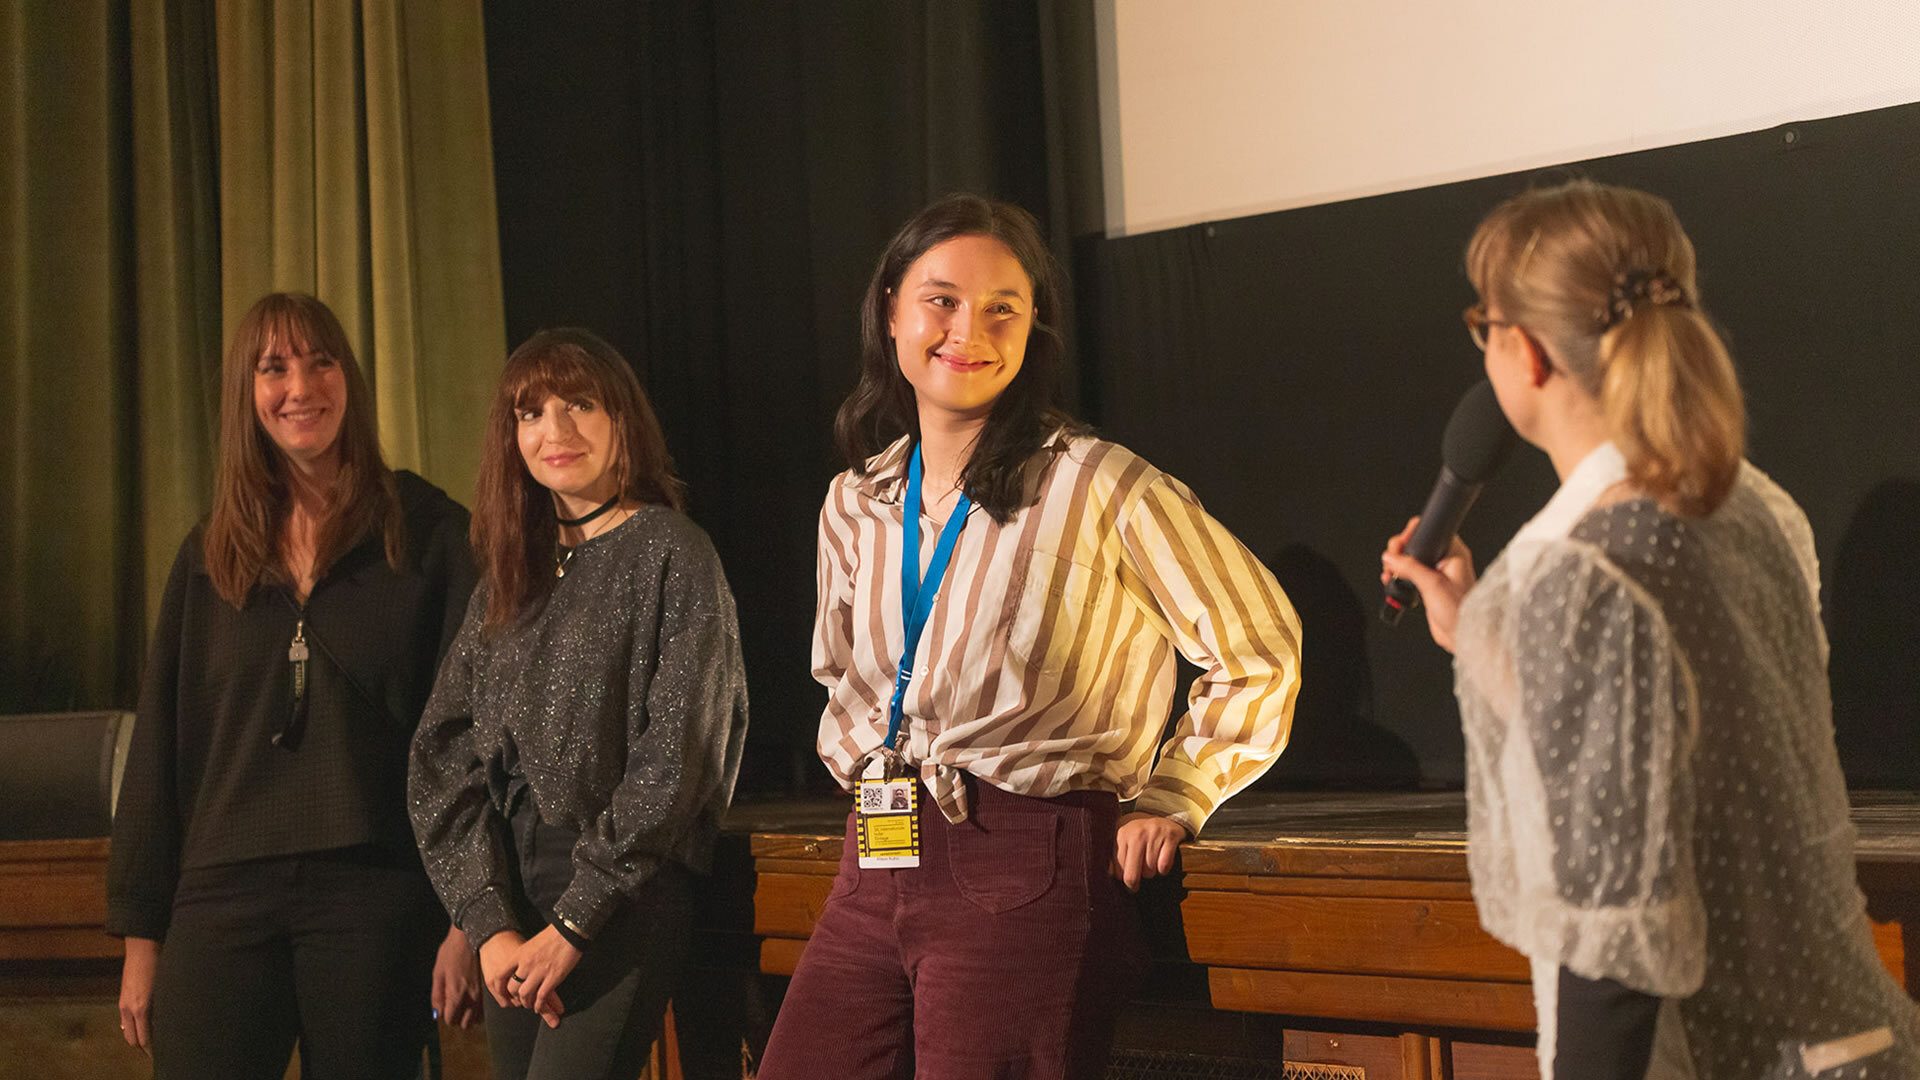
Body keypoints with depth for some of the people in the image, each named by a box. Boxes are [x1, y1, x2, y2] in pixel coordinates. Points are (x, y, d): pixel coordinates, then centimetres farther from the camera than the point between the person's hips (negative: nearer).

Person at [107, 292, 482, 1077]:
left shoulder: (428, 534, 2)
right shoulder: (209, 557, 13)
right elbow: (159, 744, 14)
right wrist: (140, 932, 9)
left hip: (377, 895, -2)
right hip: (223, 896, 3)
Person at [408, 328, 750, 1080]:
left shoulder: (670, 554, -2)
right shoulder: (510, 574, 15)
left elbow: (675, 762, -10)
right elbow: (442, 754, 7)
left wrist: (574, 921, -12)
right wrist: (489, 924, -6)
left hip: (626, 900, -6)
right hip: (516, 901, 6)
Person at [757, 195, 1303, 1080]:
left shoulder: (1099, 489, -6)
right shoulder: (854, 502, 12)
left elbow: (1259, 652, 1)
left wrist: (1170, 802, 1)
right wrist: (873, 778, 15)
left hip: (1023, 879, -5)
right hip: (876, 870, 5)